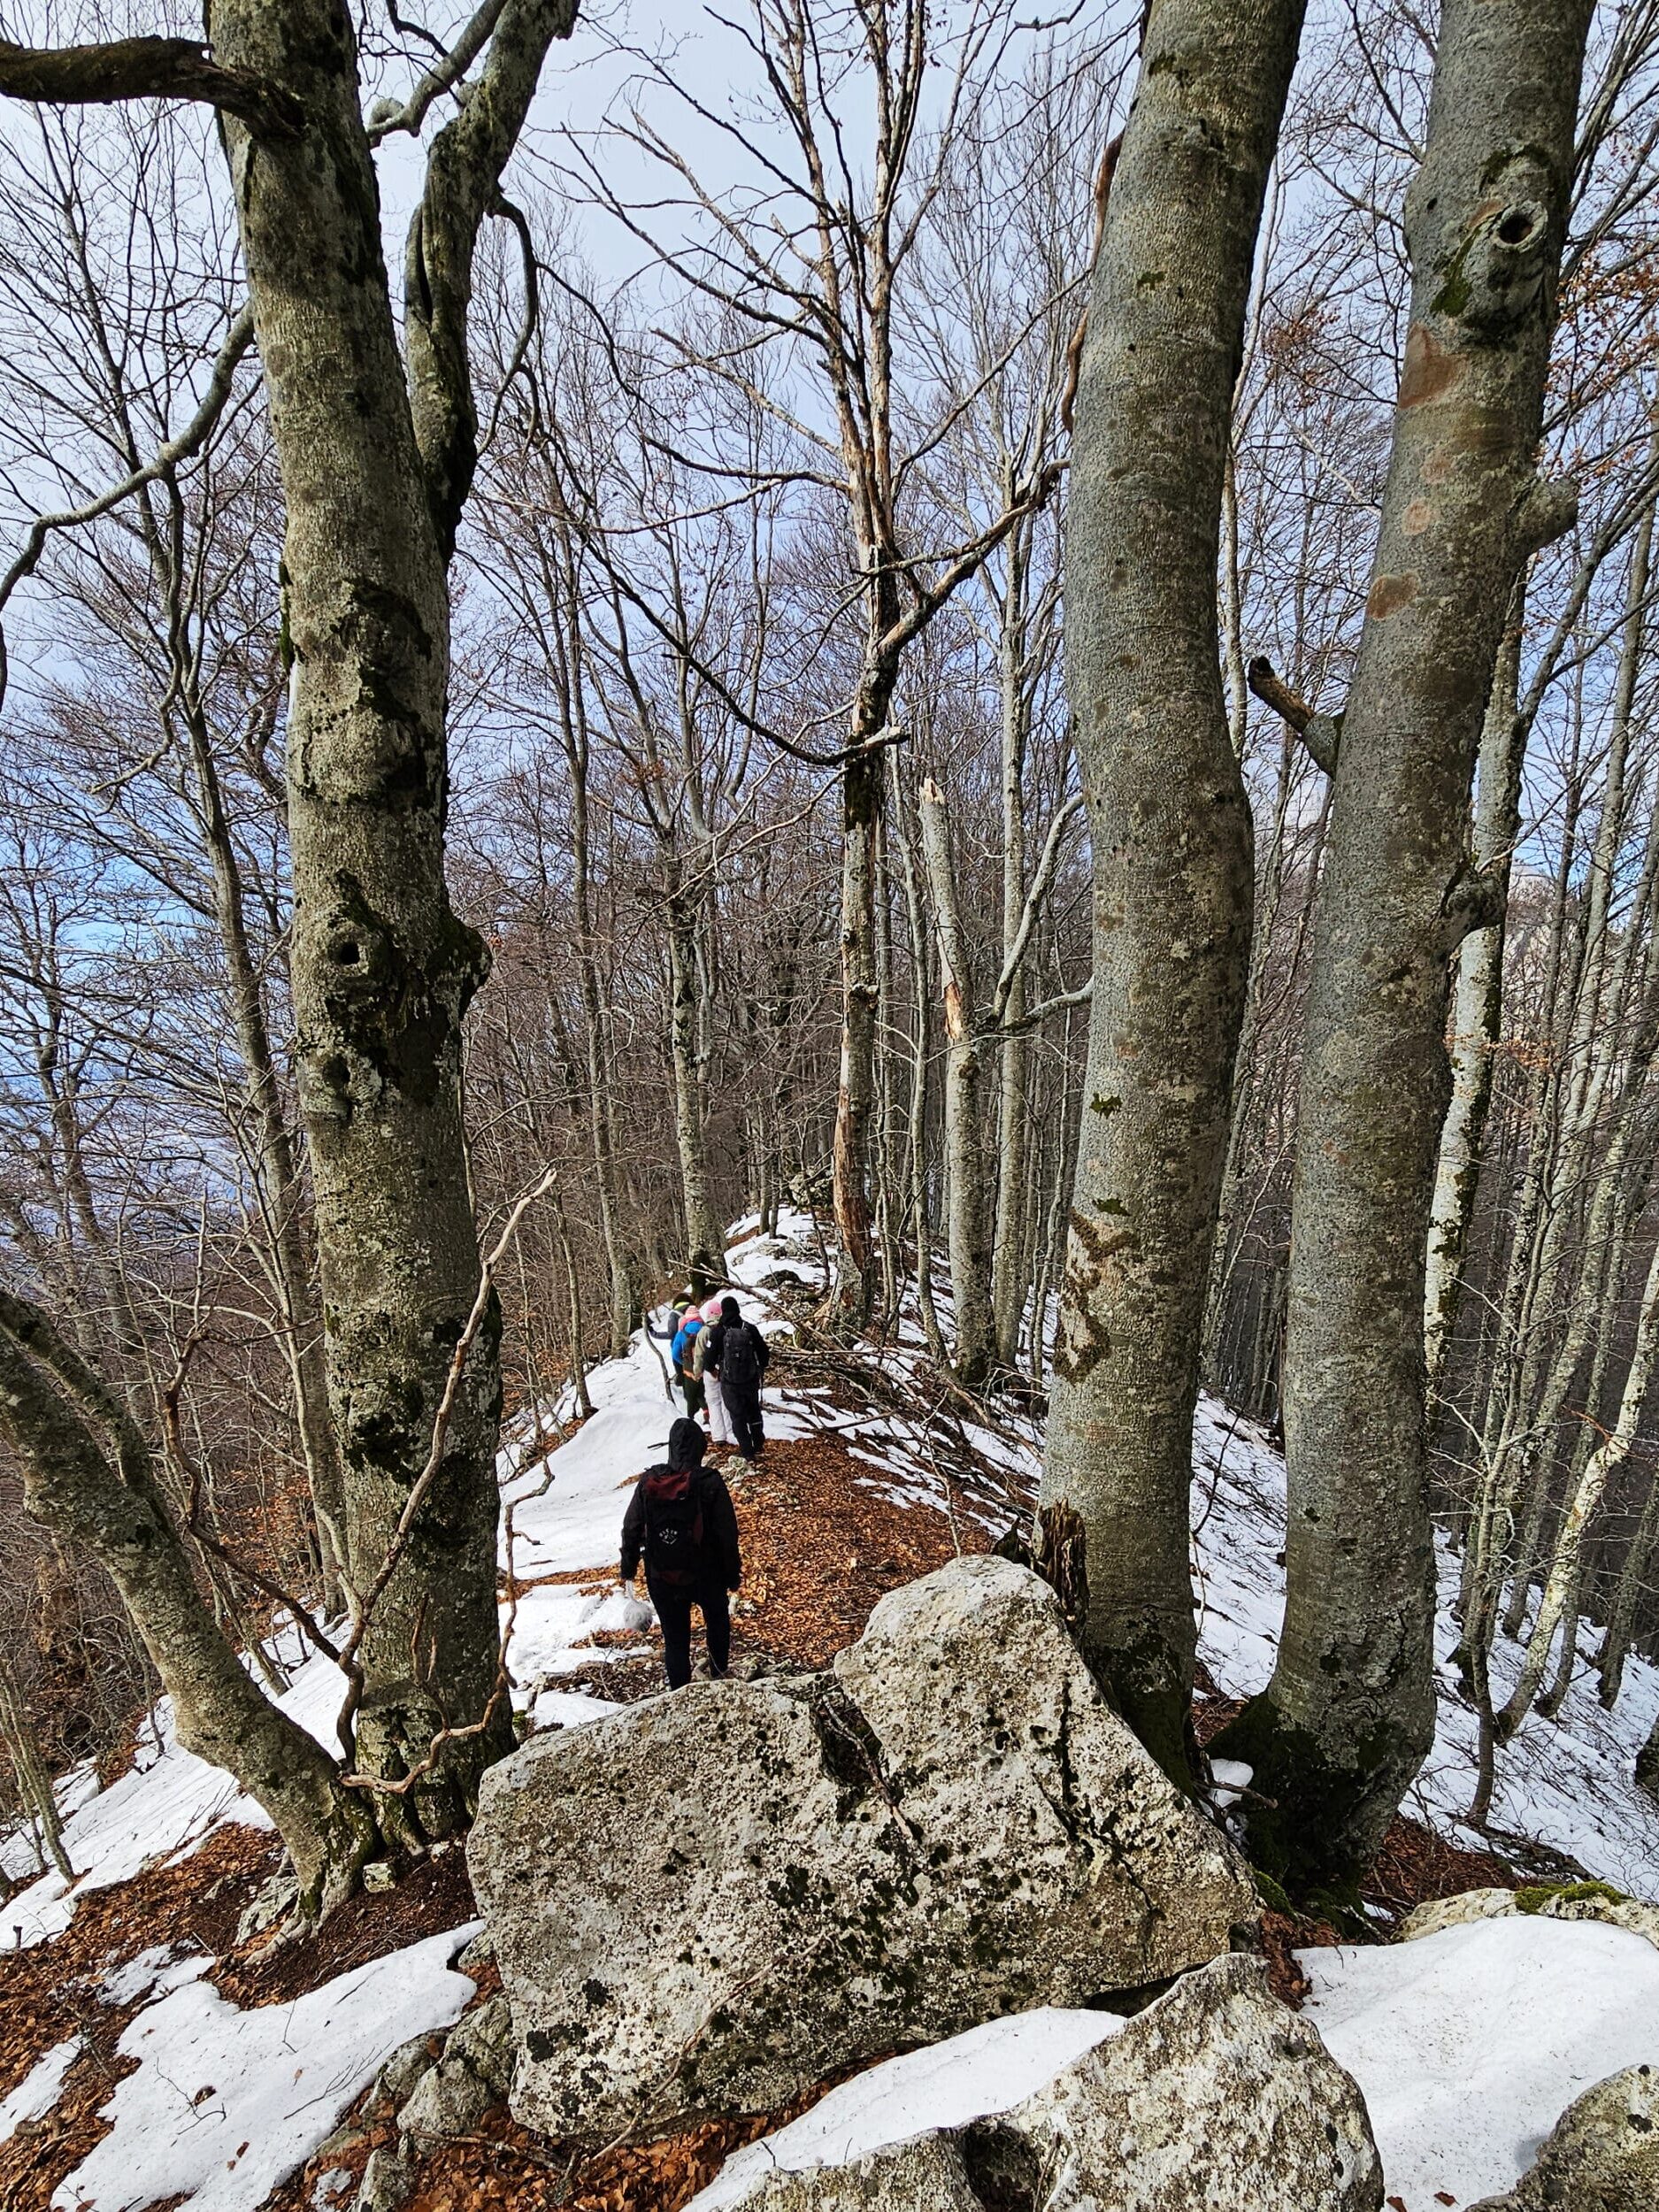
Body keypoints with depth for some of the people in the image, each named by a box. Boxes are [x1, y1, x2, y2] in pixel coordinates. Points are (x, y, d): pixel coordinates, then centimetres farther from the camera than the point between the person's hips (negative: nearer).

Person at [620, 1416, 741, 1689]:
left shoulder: (648, 1482, -12)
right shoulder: (710, 1483, -20)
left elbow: (631, 1530, -4)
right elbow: (727, 1535, -15)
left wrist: (628, 1569, 11)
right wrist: (733, 1574, -1)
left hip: (661, 1578, 1)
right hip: (705, 1575, -1)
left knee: (675, 1638, 17)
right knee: (717, 1620, 28)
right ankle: (719, 1672, 42)